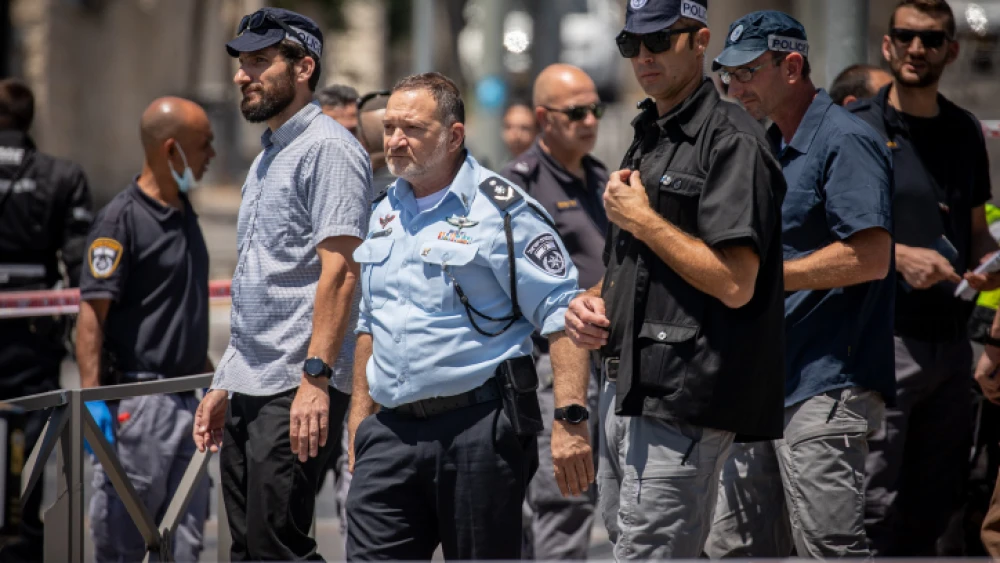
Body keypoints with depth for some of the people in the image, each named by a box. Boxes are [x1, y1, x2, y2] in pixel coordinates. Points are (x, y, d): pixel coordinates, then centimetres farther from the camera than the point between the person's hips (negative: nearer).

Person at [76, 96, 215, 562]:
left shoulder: (185, 214, 16)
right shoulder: (122, 218, -10)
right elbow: (91, 314, -15)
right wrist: (92, 399, -22)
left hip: (186, 400, 8)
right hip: (138, 402, -8)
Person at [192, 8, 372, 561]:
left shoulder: (327, 149, -8)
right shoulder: (266, 159, 21)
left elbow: (339, 270, -17)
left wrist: (316, 377, -24)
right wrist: (224, 385, 22)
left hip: (296, 391, -10)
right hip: (247, 390, 10)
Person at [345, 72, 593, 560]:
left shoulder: (500, 209, -7)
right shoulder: (386, 213, 15)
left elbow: (562, 318, -11)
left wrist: (571, 419, -20)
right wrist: (360, 417, 19)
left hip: (479, 429, -6)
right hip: (393, 430, 6)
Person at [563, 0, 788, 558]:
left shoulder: (731, 140, -12)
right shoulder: (647, 140, 19)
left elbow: (735, 283, -21)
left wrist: (641, 219, -13)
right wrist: (594, 301, 8)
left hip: (681, 397, -10)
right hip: (626, 386, 10)